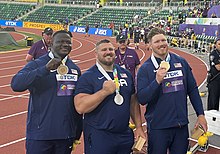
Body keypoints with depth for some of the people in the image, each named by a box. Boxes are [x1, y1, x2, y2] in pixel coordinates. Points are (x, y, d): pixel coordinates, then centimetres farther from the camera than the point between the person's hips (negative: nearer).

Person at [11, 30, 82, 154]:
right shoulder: (37, 64, -6)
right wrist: (46, 69, -29)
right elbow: (16, 84, -23)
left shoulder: (75, 69, 7)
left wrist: (78, 131, 15)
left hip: (67, 134, 4)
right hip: (39, 134, -4)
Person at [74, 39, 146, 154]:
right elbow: (80, 107, -18)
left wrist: (139, 127, 9)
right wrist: (104, 91, -22)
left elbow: (133, 102, 15)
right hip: (98, 137, -5)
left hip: (125, 135, 5)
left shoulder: (126, 74, 10)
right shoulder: (88, 76, -7)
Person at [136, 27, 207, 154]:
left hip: (182, 125, 3)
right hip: (158, 127, -3)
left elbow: (193, 90, 8)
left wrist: (201, 114, 5)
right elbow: (142, 99, -12)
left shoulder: (181, 62, 4)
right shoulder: (145, 68, -5)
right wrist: (157, 81, -23)